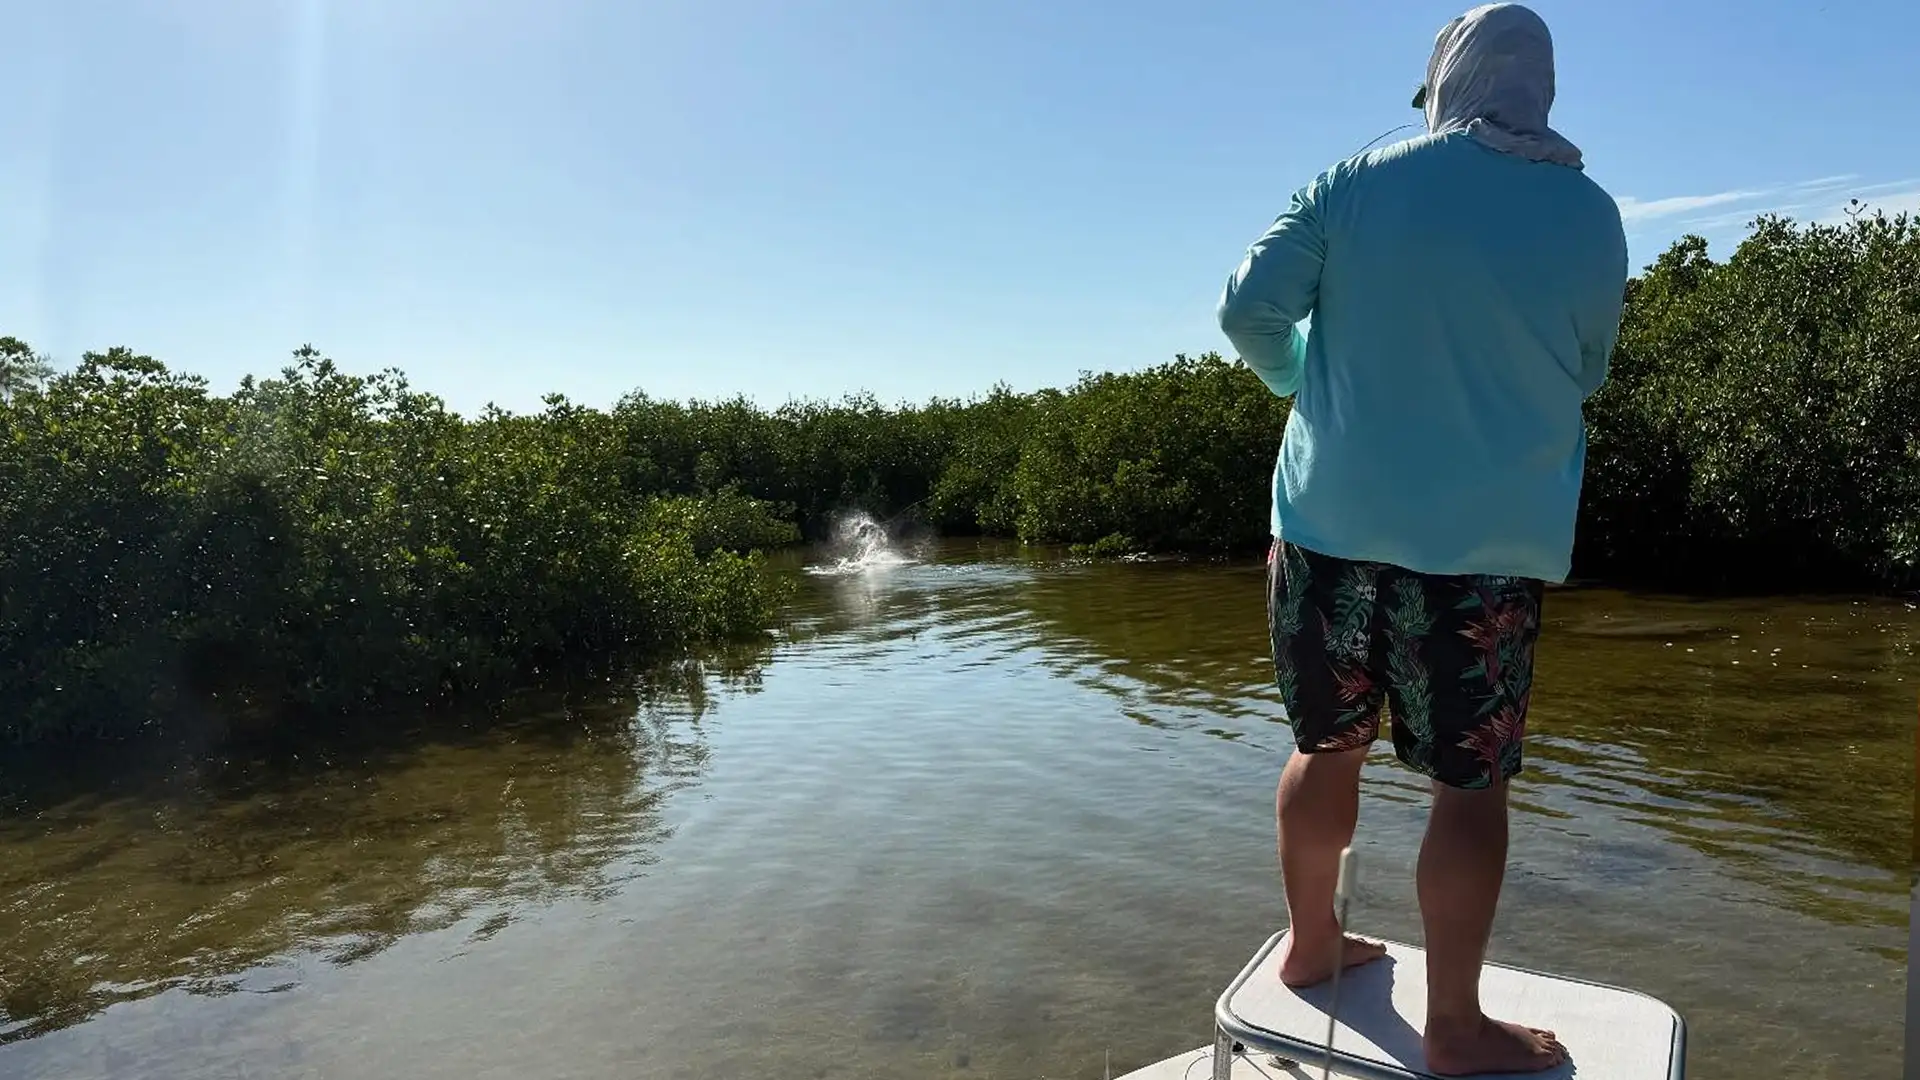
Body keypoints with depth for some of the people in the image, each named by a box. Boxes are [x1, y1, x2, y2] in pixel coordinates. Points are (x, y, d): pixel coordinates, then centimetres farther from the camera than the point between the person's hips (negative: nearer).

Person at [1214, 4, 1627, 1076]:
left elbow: (1249, 310, -3)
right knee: (1471, 782, 7)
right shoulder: (1591, 215, 2)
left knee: (1329, 743, 15)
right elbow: (1583, 374, 10)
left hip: (1335, 520, 2)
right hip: (1487, 540, -1)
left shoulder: (1357, 181, 0)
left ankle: (1313, 944, 31)